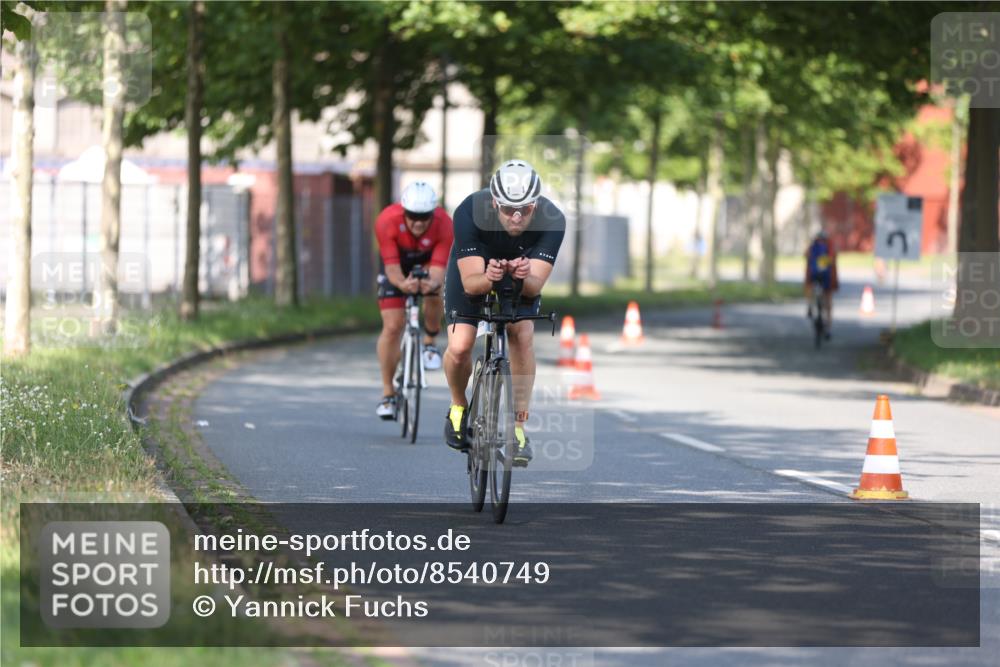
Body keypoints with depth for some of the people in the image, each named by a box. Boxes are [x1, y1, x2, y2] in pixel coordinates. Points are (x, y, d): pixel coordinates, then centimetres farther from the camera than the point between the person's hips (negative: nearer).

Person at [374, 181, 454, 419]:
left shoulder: (444, 225, -35)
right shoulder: (386, 221, -37)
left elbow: (438, 268, -39)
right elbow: (392, 268, -36)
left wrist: (432, 282, -62)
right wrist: (402, 284, -58)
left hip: (427, 259, 2)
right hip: (396, 261, -2)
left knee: (434, 292, -28)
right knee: (392, 326, -11)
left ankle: (430, 343, 2)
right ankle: (388, 394, 0)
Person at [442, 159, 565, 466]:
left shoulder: (551, 221, -32)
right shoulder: (469, 213, -36)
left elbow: (535, 286, -34)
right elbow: (471, 283, -35)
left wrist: (524, 277, -56)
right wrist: (488, 278, -57)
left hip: (521, 279, 1)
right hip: (474, 270, -1)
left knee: (522, 334, -23)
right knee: (459, 347, -18)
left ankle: (518, 428, -14)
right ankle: (459, 407, 13)